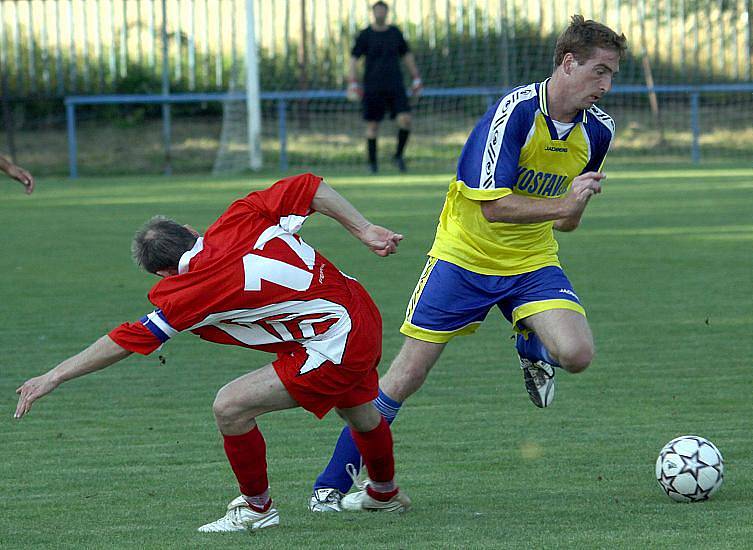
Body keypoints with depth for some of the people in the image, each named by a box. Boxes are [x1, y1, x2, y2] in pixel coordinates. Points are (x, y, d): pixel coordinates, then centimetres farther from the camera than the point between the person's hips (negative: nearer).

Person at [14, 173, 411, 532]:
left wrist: (54, 376, -8)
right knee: (360, 412, 35)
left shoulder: (192, 293, -19)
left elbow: (129, 339, -15)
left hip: (336, 347, -9)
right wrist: (364, 231, 4)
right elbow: (308, 187, -2)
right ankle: (385, 494, 62)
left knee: (230, 407, -8)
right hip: (363, 314, 9)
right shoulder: (237, 220, -4)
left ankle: (257, 507, 12)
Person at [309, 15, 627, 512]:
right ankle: (331, 484, 11)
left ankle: (531, 347, 15)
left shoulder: (597, 130, -3)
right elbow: (493, 205, -28)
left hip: (532, 261, 4)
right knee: (404, 379, -4)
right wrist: (563, 205, -34)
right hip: (465, 257, -4)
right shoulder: (515, 111, -23)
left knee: (576, 354, -22)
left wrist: (572, 213, -6)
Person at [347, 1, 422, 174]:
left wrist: (416, 78, 17)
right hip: (373, 86, -2)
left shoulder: (395, 33, 9)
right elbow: (354, 58, -2)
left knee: (405, 119, -12)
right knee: (373, 125, 0)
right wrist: (352, 82, -12)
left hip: (395, 85, 2)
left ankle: (398, 155, 5)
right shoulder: (365, 35, 0)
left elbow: (407, 55, 19)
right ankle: (372, 162, 12)